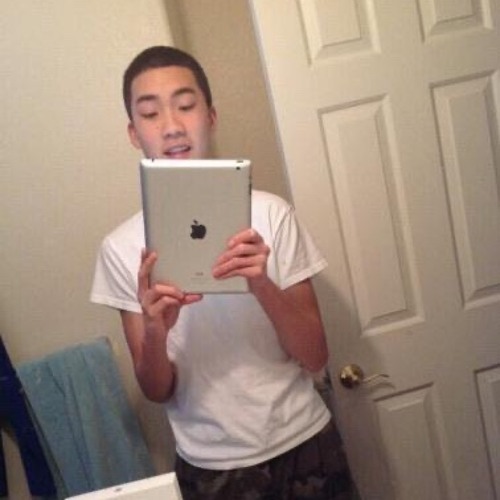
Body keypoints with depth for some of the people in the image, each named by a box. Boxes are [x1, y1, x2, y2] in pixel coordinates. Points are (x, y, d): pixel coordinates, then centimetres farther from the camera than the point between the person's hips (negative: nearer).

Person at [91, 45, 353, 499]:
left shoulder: (269, 213, -10)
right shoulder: (122, 248, -9)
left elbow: (315, 356, -8)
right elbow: (157, 391, -5)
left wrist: (262, 285, -25)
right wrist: (155, 331, -24)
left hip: (305, 446, 0)